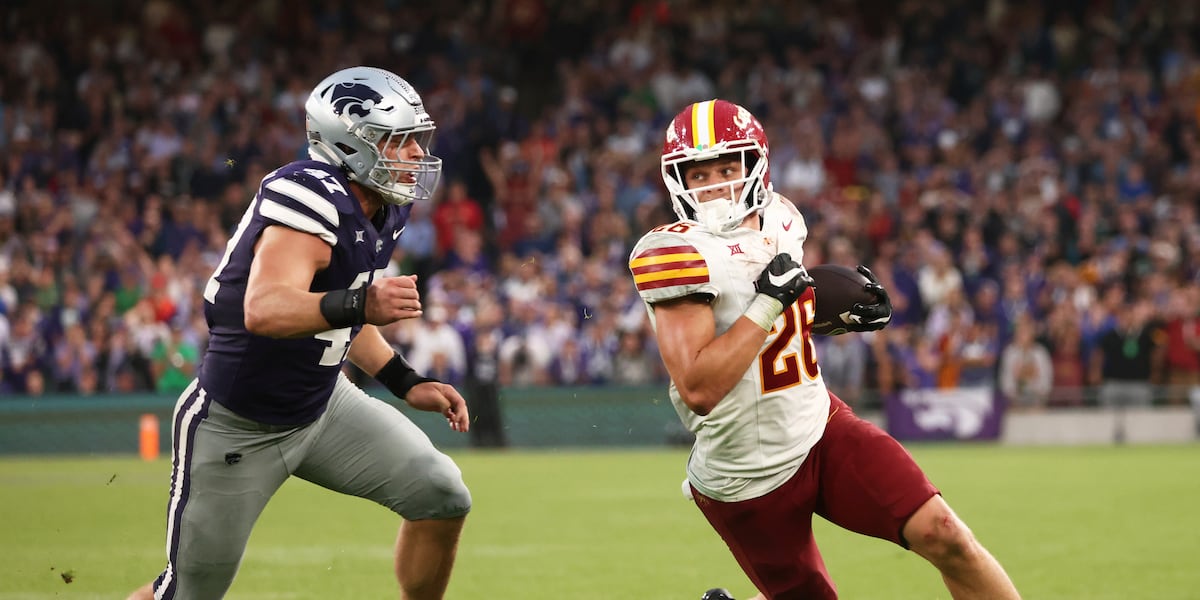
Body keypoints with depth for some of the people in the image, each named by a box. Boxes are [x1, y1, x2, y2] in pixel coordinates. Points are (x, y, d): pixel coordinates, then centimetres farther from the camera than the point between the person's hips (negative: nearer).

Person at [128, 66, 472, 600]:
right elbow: (264, 311, -44)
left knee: (441, 499, -6)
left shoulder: (381, 211, 1)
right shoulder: (312, 200, -28)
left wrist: (408, 385, 9)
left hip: (320, 405, 8)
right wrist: (360, 305, -58)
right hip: (238, 425, -8)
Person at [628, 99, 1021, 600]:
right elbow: (698, 389, -29)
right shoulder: (678, 253, -21)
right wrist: (769, 301, -27)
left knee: (941, 534, -12)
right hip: (748, 480, -5)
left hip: (820, 427, 5)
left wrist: (845, 313, 3)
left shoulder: (779, 221, 1)